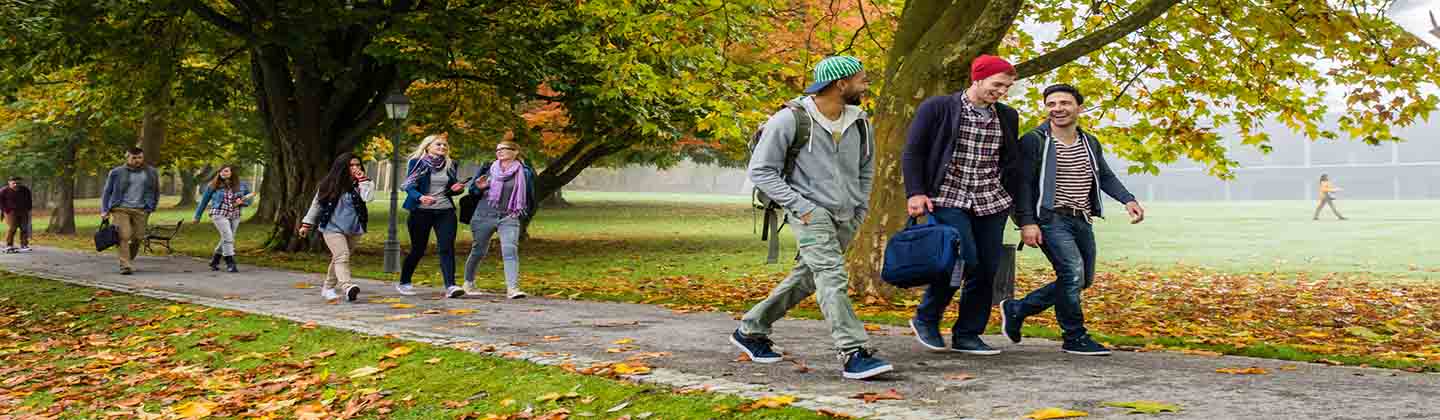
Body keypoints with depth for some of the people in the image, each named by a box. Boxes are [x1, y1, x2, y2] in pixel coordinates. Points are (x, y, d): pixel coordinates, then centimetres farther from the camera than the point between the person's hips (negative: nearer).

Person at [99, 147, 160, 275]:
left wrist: (151, 208, 17)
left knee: (137, 238, 0)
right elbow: (106, 192, 10)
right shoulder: (116, 172, 4)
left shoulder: (151, 173, 10)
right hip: (120, 209, -2)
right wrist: (104, 211, 4)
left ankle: (130, 261, 21)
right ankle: (125, 266, -16)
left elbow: (156, 192, 23)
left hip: (140, 211, 2)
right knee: (123, 237, -13)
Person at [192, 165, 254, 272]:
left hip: (235, 216, 4)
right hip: (219, 214, -4)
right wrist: (197, 216, 12)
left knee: (226, 240, 12)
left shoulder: (241, 186, 4)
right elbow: (204, 200, 8)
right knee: (228, 237, -17)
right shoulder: (213, 186, -1)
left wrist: (241, 202, -10)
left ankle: (214, 262, 30)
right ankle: (230, 264, -11)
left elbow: (249, 198, 13)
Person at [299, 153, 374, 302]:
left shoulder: (359, 184, 3)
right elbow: (317, 204, 9)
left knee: (338, 259, 13)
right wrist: (307, 224, 10)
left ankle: (328, 287, 29)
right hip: (333, 228, -3)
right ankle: (348, 287, -35)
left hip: (354, 229, 3)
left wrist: (363, 179, -14)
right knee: (342, 256, -20)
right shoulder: (330, 184, 1)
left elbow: (367, 197, -18)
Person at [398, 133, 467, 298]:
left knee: (447, 247, -11)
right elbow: (409, 186, -7)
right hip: (421, 212, -3)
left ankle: (450, 286, -17)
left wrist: (457, 188, -3)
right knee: (418, 249, 6)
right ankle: (403, 283, 25)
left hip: (445, 211, 3)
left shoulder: (450, 164, 12)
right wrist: (420, 197, -26)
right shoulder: (417, 162, -1)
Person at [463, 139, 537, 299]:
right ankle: (468, 282, 33)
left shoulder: (525, 172, 3)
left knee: (510, 250, -19)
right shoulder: (488, 168, 5)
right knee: (479, 251, 11)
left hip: (509, 218, -1)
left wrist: (524, 212, 4)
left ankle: (512, 288, -25)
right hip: (484, 216, 1)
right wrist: (479, 187, -10)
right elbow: (472, 191, 11)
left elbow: (530, 196, 14)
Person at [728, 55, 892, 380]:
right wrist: (800, 206, -15)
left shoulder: (860, 122, 7)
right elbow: (761, 170, -8)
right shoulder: (790, 120, -11)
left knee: (806, 279, 13)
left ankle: (750, 330, 27)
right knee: (833, 278, -19)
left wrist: (860, 211, 14)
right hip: (811, 213, -7)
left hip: (845, 219, 7)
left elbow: (866, 168, 24)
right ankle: (854, 355, -23)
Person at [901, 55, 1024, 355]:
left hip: (991, 203, 6)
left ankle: (967, 336, 14)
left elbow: (1011, 163, 21)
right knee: (965, 259, -20)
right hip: (947, 198, -6)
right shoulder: (936, 108, -3)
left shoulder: (1007, 117, 13)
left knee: (988, 268, 1)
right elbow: (912, 153, -2)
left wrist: (1009, 200, 16)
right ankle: (926, 319, 1)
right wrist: (915, 193, -10)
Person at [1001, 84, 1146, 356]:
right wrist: (1027, 222, -19)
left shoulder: (1090, 143, 14)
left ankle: (1016, 310, 23)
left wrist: (1128, 200, 2)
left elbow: (1106, 177, 19)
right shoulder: (1034, 141, -6)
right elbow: (1023, 184, -10)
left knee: (1082, 280, 10)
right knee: (1072, 272, -20)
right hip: (1051, 219, -7)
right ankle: (1075, 338, -4)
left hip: (1082, 221, 8)